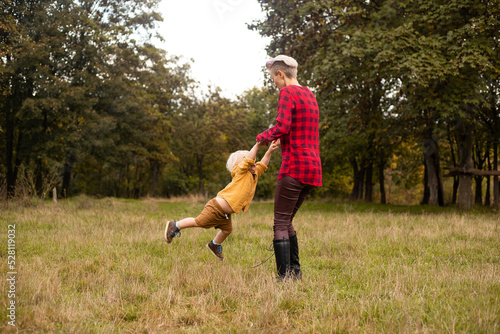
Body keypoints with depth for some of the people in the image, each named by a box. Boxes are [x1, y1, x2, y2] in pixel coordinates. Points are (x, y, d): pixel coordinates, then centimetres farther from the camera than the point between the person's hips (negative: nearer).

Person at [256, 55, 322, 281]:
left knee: (280, 224, -5)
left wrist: (262, 137, -4)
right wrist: (279, 141, 25)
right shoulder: (309, 95, 21)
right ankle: (295, 270, 18)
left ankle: (284, 276, -8)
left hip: (294, 166, -9)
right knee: (287, 220, 17)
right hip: (313, 167, 9)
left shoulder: (287, 93, -7)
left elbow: (281, 127, -21)